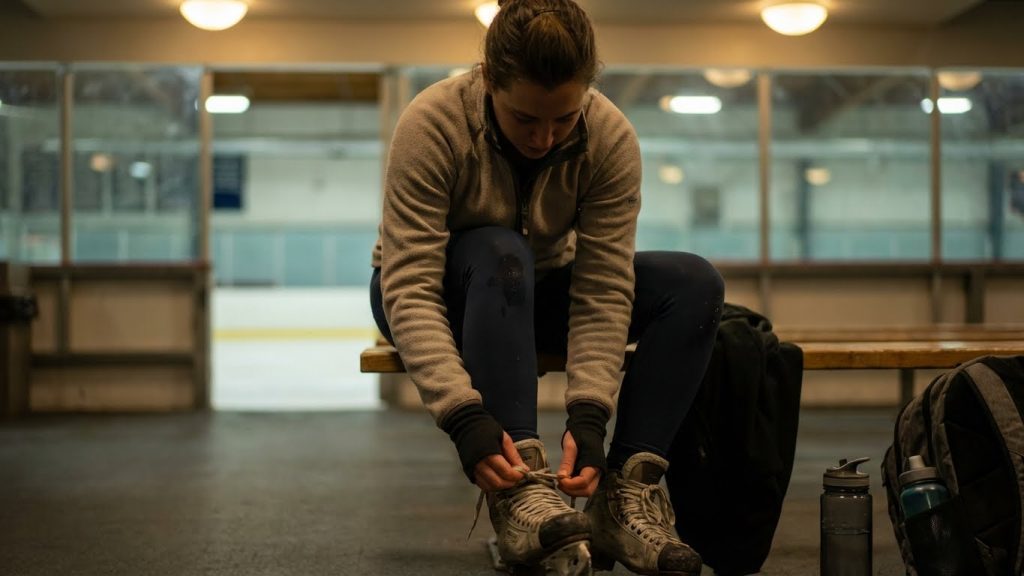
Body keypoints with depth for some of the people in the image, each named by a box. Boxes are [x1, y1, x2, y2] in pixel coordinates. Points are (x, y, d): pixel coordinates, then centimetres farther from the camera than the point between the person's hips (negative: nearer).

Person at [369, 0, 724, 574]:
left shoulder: (611, 137, -21)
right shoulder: (432, 125, -29)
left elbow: (602, 291, -24)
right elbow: (409, 288, -34)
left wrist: (588, 414, -36)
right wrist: (464, 417, -45)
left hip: (535, 294, 3)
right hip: (449, 296, -3)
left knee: (695, 283, -20)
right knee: (499, 253, -37)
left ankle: (625, 494, -27)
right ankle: (520, 493, -43)